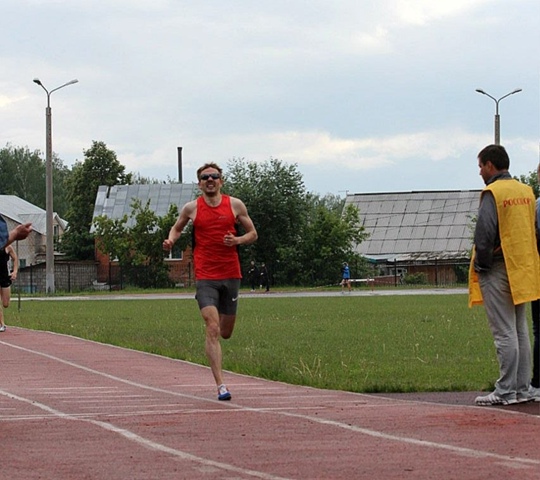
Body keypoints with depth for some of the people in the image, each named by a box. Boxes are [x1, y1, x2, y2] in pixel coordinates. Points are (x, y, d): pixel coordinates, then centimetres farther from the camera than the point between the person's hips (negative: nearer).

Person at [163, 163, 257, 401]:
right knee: (212, 330, -16)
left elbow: (253, 233, 12)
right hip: (205, 277, -2)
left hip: (231, 275, 2)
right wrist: (171, 239, -2)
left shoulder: (235, 205, 5)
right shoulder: (191, 208, 3)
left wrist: (238, 240, -9)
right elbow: (177, 227, 20)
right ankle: (220, 385, -17)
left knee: (225, 332, 11)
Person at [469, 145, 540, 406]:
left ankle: (505, 391, -6)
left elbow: (484, 234, -20)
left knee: (504, 333, -6)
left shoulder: (493, 193, -12)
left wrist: (481, 265, -9)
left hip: (498, 270, -8)